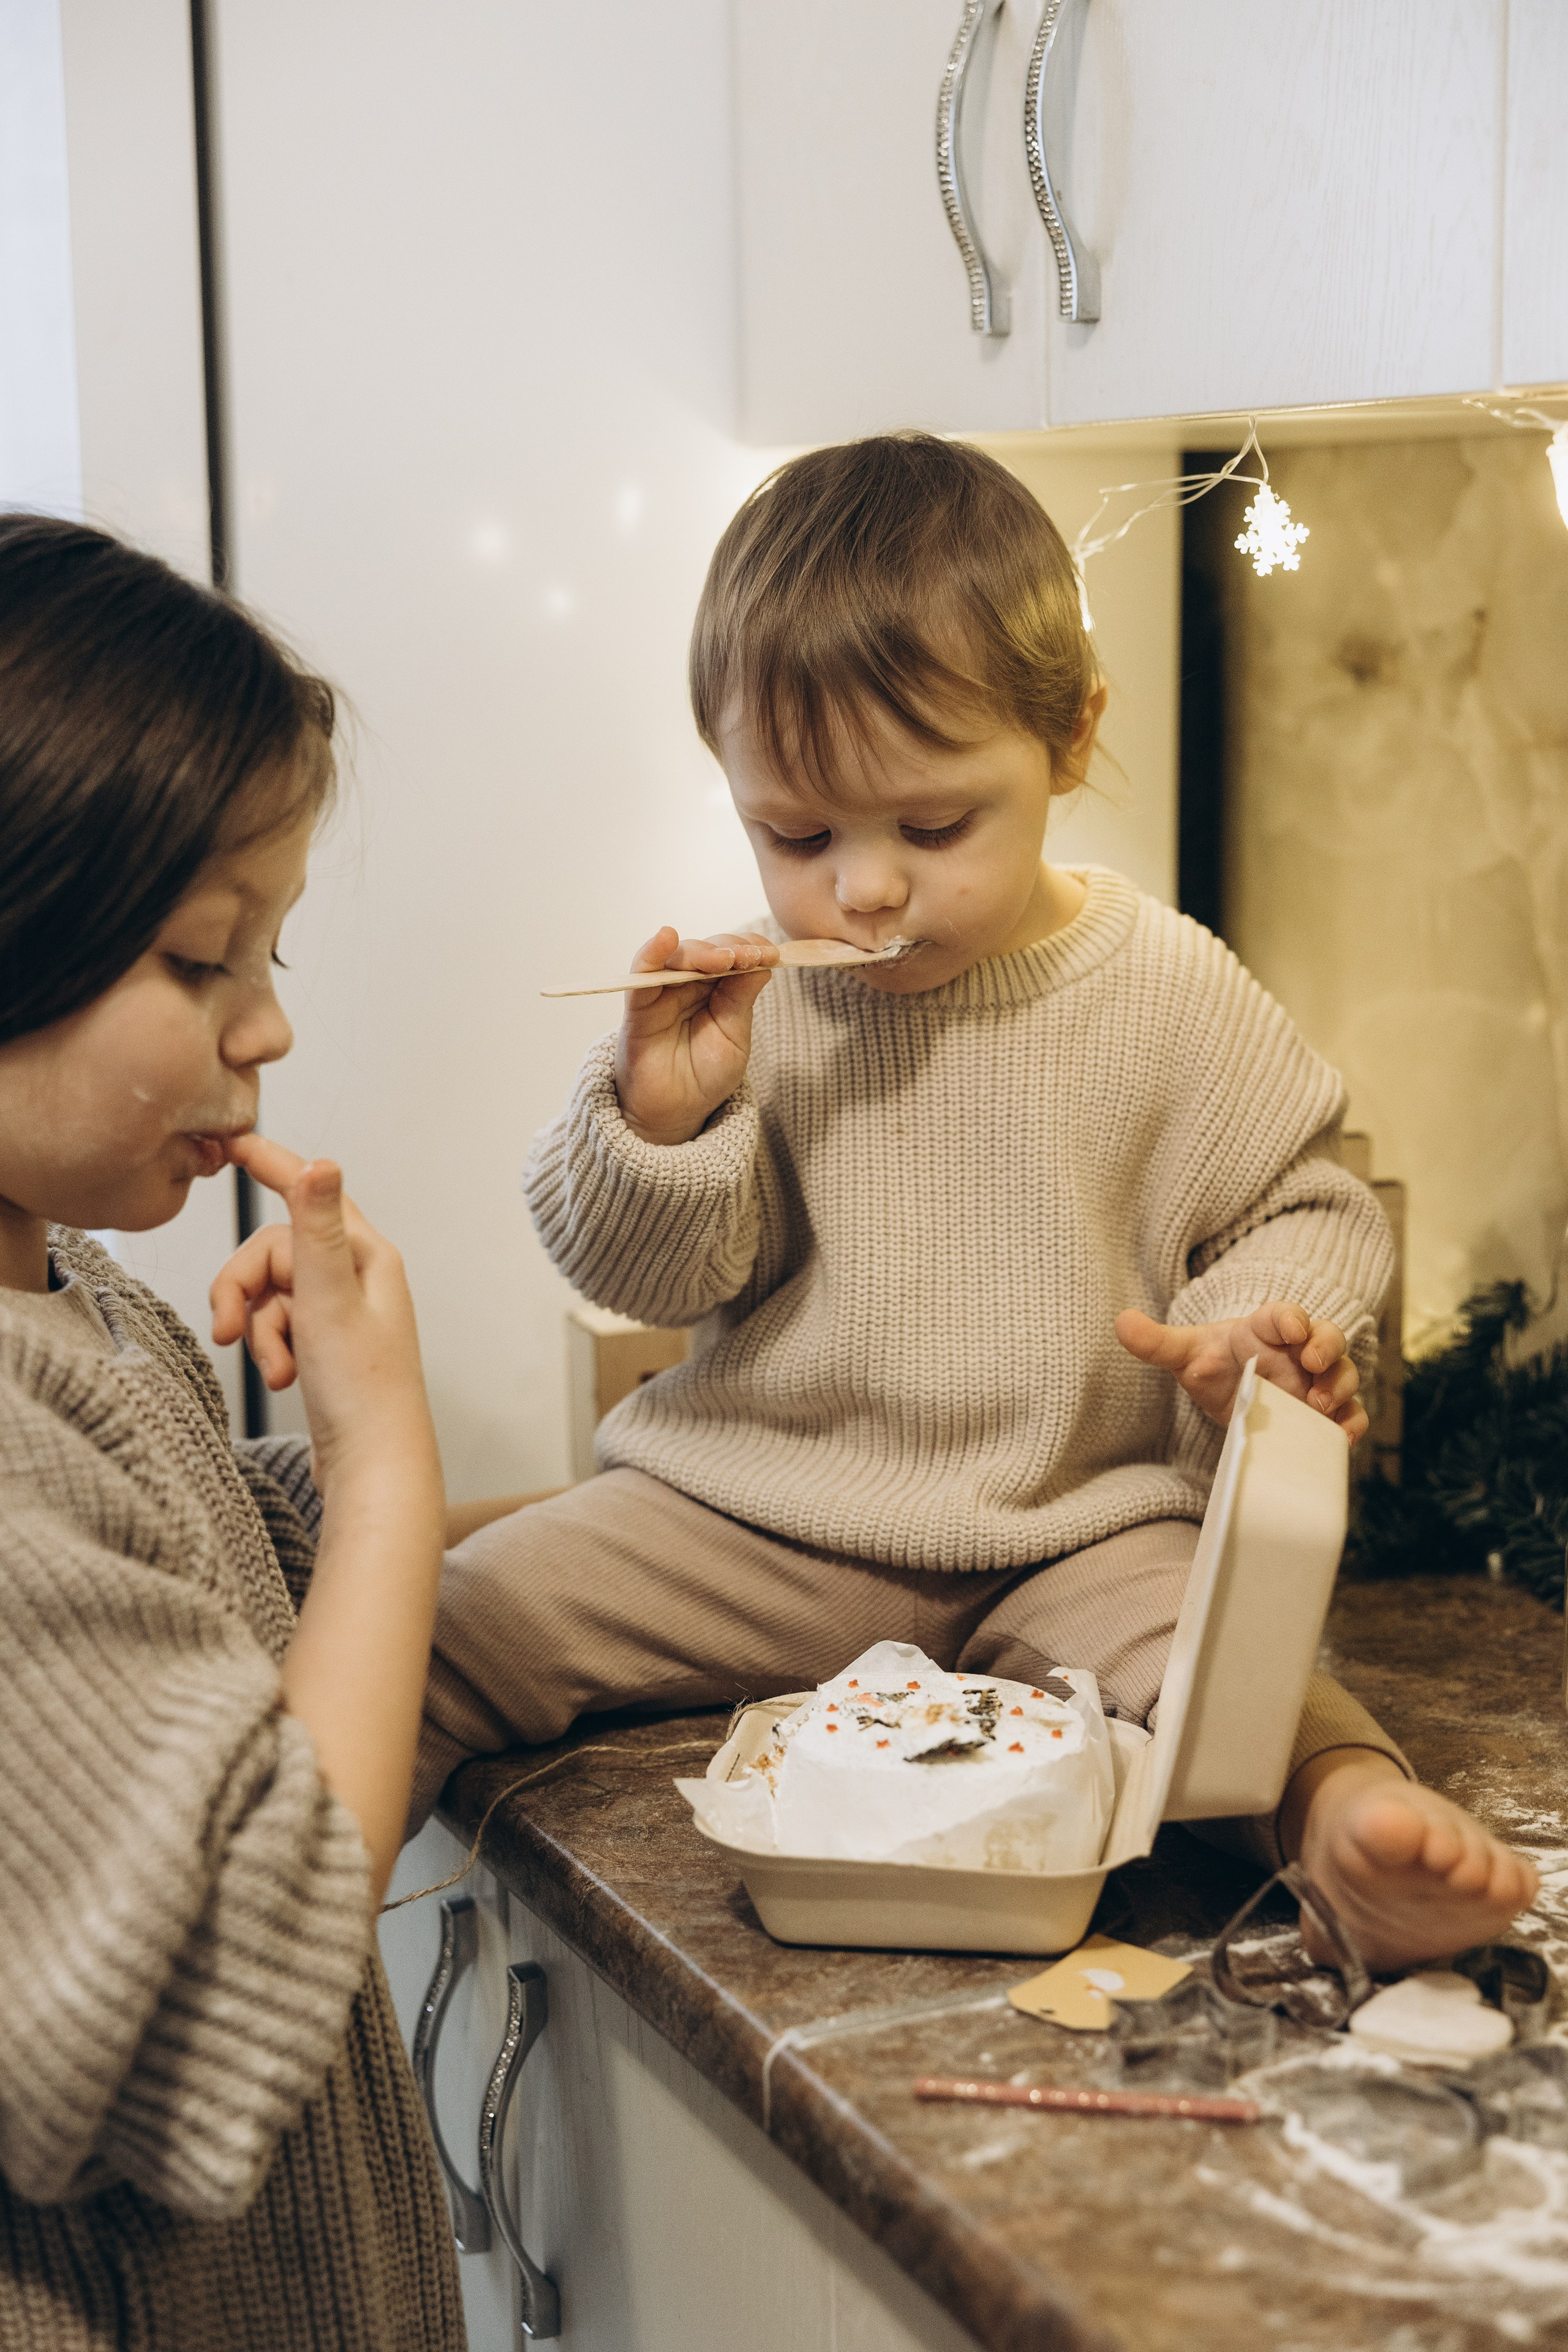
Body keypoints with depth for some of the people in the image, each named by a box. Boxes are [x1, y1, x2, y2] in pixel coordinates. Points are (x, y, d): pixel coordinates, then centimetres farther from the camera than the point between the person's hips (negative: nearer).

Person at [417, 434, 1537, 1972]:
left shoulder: (1170, 998, -6)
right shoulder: (746, 999, -3)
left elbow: (1301, 1210, 4)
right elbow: (644, 1275, 1)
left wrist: (1264, 1332, -18)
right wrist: (659, 1120, -20)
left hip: (1069, 1534, -2)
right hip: (750, 1516, 3)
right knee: (469, 1614, -12)